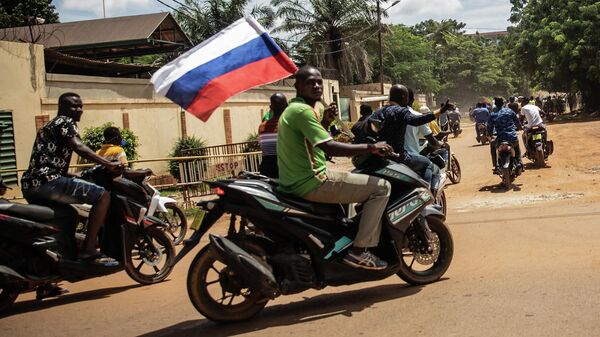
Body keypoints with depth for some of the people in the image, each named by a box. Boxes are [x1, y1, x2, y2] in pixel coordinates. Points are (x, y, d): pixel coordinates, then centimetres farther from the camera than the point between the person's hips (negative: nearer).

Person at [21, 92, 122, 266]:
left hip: (30, 185, 11)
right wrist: (108, 164, -27)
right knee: (102, 195, -16)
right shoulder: (65, 121, 0)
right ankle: (88, 250, -20)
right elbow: (79, 147, -20)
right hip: (47, 181, -11)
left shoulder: (49, 125, 28)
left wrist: (78, 179, 39)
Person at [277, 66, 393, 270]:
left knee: (365, 181, 32)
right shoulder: (302, 110, -16)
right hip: (313, 183, -11)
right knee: (381, 187, -10)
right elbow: (330, 147, -26)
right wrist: (371, 147, -18)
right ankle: (358, 251, -10)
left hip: (296, 182, 11)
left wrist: (325, 122, 11)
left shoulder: (292, 109, 17)